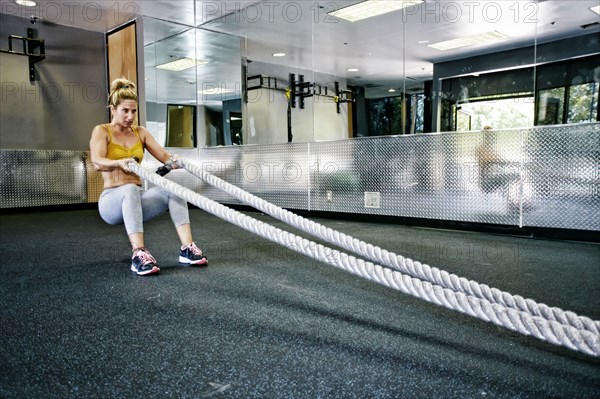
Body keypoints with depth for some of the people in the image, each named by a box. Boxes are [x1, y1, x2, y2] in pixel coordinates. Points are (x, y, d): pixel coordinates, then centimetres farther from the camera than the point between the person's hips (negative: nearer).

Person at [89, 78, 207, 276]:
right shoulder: (101, 131, -2)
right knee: (130, 189, -40)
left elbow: (164, 156, -1)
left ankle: (187, 248, -34)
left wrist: (174, 161, -25)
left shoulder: (140, 132, 12)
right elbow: (97, 162, -21)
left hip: (138, 198, 4)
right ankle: (139, 254, -48)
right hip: (112, 200, -4)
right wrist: (120, 163, -42)